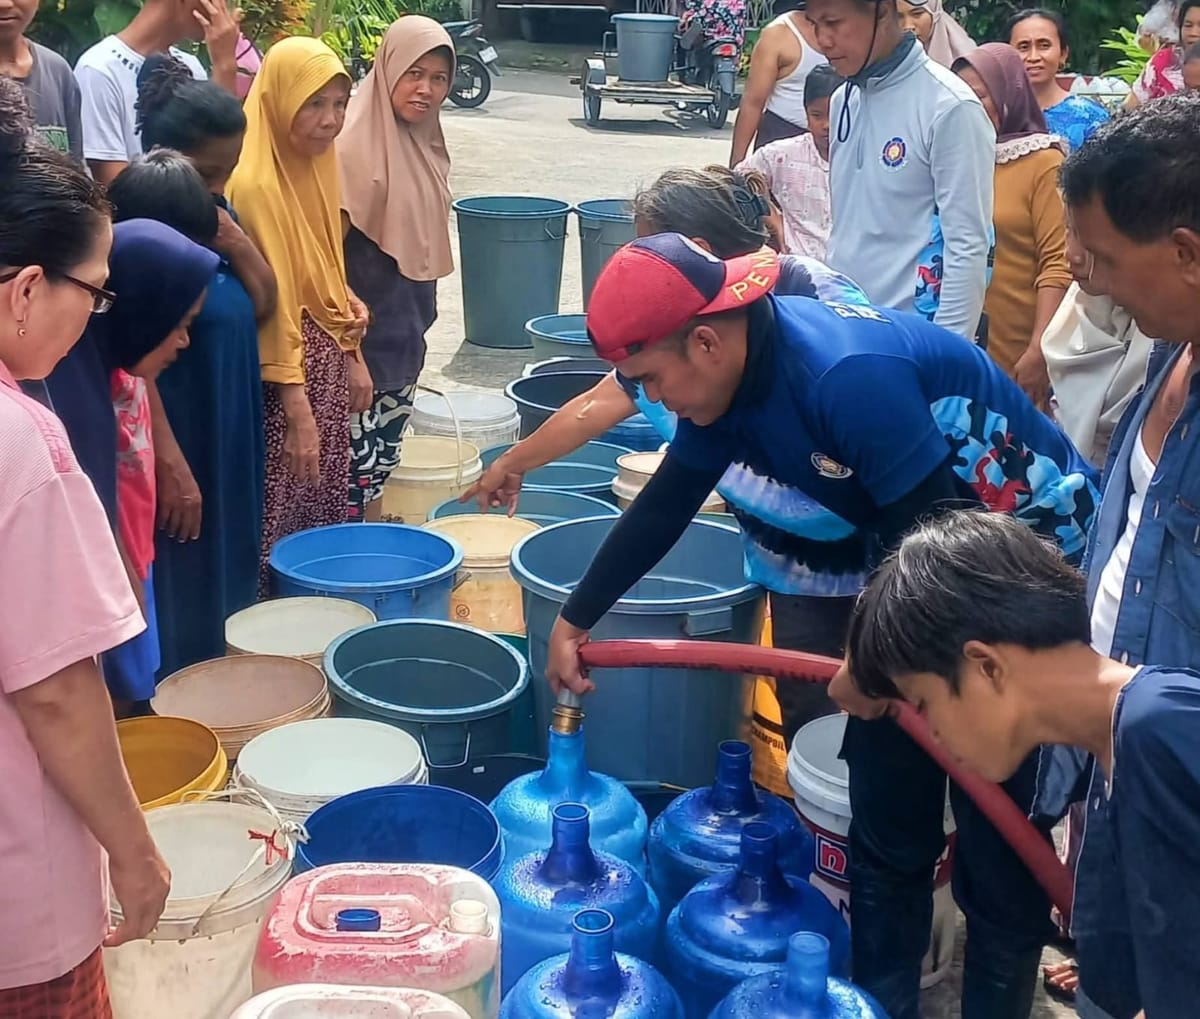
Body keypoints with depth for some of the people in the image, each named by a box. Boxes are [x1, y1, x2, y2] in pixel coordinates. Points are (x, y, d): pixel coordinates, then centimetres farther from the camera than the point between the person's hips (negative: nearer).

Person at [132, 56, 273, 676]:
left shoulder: (217, 214, 4)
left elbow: (264, 306, 11)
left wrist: (238, 243, -7)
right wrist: (170, 465, -21)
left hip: (232, 439, 8)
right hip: (176, 441, -8)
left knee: (230, 578, 19)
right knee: (180, 595, 4)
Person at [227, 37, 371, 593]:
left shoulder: (318, 163, 6)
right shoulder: (254, 183, -20)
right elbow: (271, 306, -21)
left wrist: (353, 356, 17)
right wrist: (298, 414, -22)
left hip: (328, 361, 9)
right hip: (285, 367, -9)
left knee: (326, 510, 16)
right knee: (280, 521, 0)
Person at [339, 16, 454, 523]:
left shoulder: (425, 143, 5)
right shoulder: (356, 145, -18)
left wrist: (419, 318, 17)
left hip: (405, 333, 8)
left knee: (384, 452, 18)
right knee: (355, 457, -1)